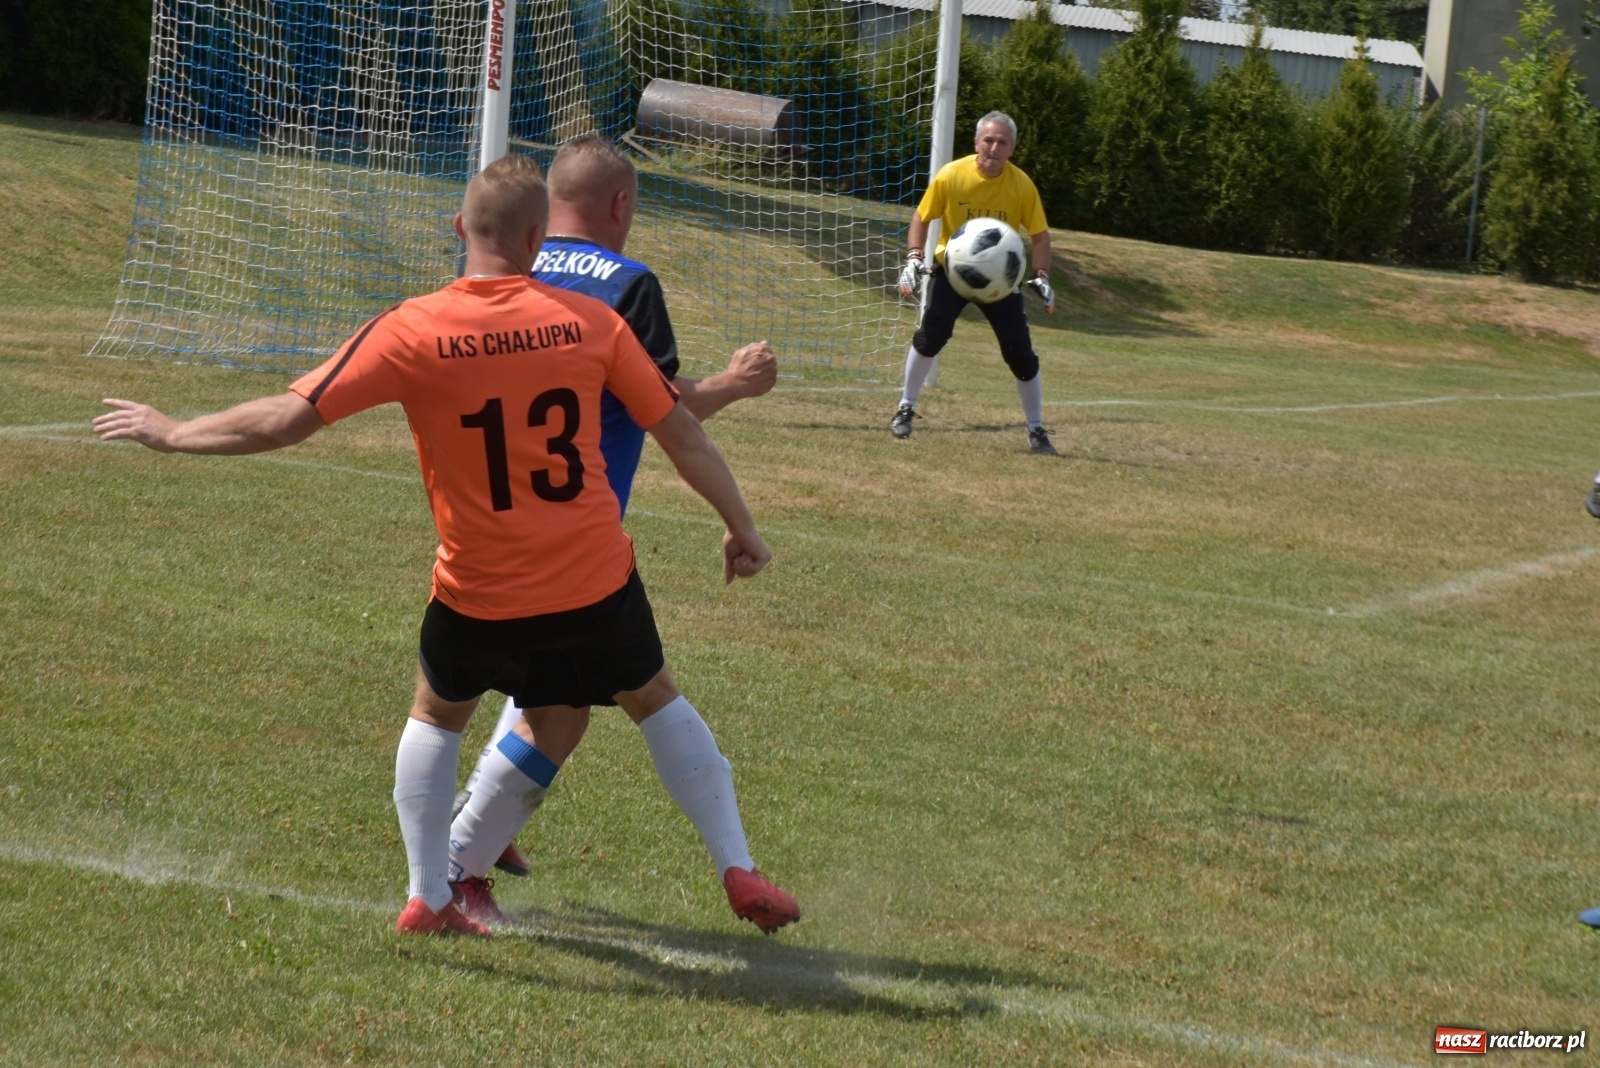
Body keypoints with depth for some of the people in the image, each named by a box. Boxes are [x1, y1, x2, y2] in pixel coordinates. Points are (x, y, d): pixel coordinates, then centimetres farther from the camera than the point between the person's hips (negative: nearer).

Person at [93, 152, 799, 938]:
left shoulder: (413, 332, -13)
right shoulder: (591, 322, -7)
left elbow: (285, 420, -14)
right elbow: (681, 434, 0)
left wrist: (171, 434, 0)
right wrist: (741, 527, 14)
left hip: (480, 594, -1)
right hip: (596, 580, 1)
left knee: (435, 713, 27)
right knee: (656, 698, 26)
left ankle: (427, 899, 22)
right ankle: (741, 871, 26)